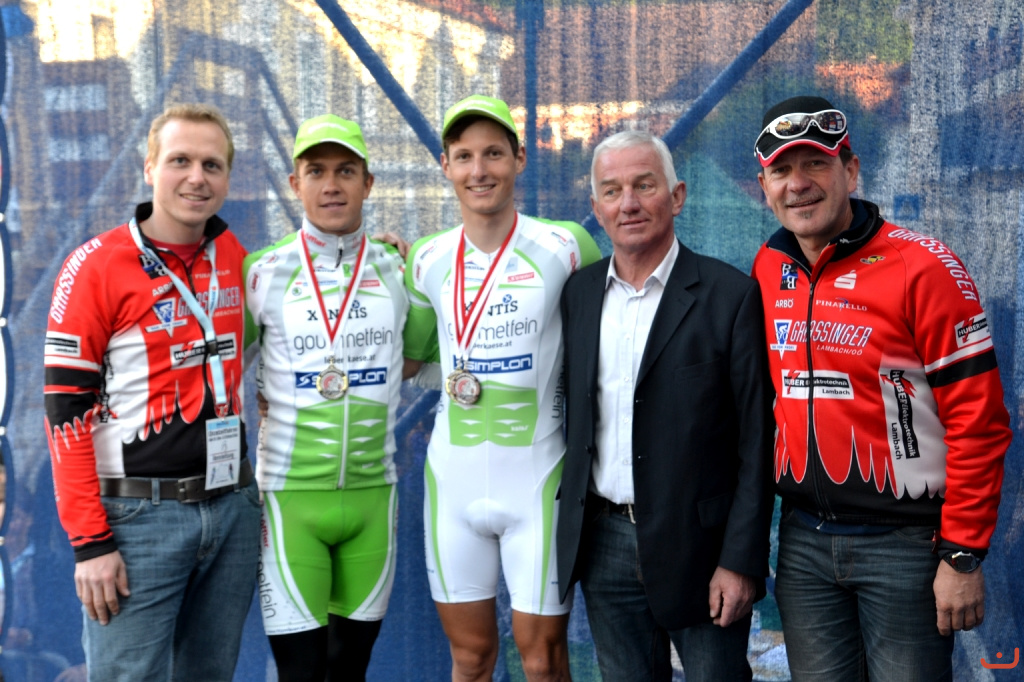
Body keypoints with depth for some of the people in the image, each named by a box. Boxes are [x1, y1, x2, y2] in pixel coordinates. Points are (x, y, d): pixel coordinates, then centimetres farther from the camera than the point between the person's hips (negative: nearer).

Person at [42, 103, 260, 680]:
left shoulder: (235, 257, 7)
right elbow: (67, 412, -10)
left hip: (233, 505, 5)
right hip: (138, 516, -5)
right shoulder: (95, 267, -8)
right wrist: (90, 542, -13)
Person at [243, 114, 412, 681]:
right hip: (290, 492, -2)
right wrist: (287, 403, -3)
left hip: (372, 491, 2)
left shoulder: (398, 270, 4)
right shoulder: (263, 272, -1)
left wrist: (366, 392, 8)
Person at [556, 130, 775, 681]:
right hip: (604, 546, 4)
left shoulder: (730, 295, -8)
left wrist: (740, 562, -12)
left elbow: (756, 443, -9)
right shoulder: (579, 293, 7)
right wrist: (569, 525, 8)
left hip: (698, 548, -4)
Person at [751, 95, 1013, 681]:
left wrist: (963, 555, -12)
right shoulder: (768, 269, 5)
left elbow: (979, 422, -12)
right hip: (803, 538, 5)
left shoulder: (923, 268, -12)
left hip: (904, 541, -5)